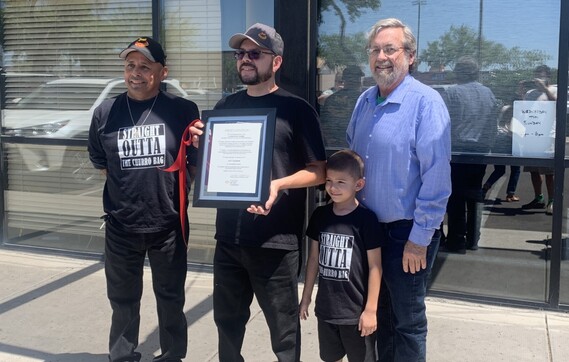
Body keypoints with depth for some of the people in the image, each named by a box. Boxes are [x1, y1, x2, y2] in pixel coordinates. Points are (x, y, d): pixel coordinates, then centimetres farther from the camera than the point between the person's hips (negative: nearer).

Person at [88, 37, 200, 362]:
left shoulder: (183, 111, -8)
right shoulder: (106, 113, -2)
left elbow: (197, 163, 2)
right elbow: (101, 163, 11)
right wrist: (133, 182, 5)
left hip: (169, 225, -1)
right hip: (121, 225, 2)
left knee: (171, 299, 16)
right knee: (123, 299, 17)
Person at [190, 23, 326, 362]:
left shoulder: (296, 109, -6)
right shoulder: (226, 106, 9)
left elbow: (319, 171, -6)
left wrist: (279, 184, -22)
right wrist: (201, 145, -3)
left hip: (276, 240, -5)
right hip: (229, 236, 5)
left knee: (283, 328, 7)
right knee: (227, 320, 19)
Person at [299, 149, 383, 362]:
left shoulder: (366, 219, -15)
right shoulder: (320, 215, 1)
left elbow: (375, 267, -12)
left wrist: (371, 309, -12)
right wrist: (306, 297, 12)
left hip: (357, 311, -5)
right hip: (326, 308, 5)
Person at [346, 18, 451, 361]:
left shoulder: (426, 102, -17)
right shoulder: (365, 101, 6)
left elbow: (437, 177, -19)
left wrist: (419, 239, -18)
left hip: (407, 233, -6)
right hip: (369, 227, 7)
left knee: (408, 321, 9)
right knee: (380, 313, 21)